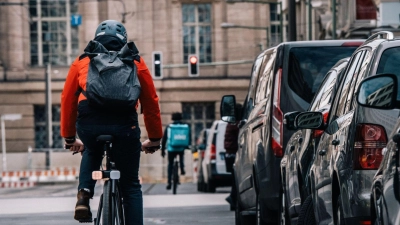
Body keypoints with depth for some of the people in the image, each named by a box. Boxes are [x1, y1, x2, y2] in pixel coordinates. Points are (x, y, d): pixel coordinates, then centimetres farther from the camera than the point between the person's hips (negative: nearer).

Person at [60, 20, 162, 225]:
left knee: (91, 151, 36)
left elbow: (68, 101, 27)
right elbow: (151, 102, 26)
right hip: (124, 123, -1)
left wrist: (69, 138, 39)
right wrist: (154, 139, 37)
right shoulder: (136, 62, 25)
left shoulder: (82, 61, 26)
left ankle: (84, 193, 13)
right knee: (131, 185, 14)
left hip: (88, 124, 1)